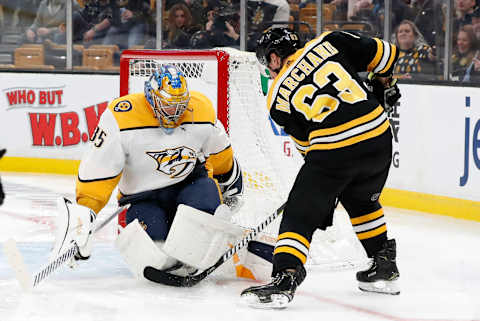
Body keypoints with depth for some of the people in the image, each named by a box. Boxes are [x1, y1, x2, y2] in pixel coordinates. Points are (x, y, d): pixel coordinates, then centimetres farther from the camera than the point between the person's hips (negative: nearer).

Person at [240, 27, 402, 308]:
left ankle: (285, 278, -8)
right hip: (379, 137, 4)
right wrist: (383, 85, 30)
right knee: (360, 200, 30)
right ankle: (385, 267, 36)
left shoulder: (277, 97, 11)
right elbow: (384, 54, 11)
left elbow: (306, 142, 17)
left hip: (333, 149, -4)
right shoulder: (330, 42, 13)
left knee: (300, 214, 7)